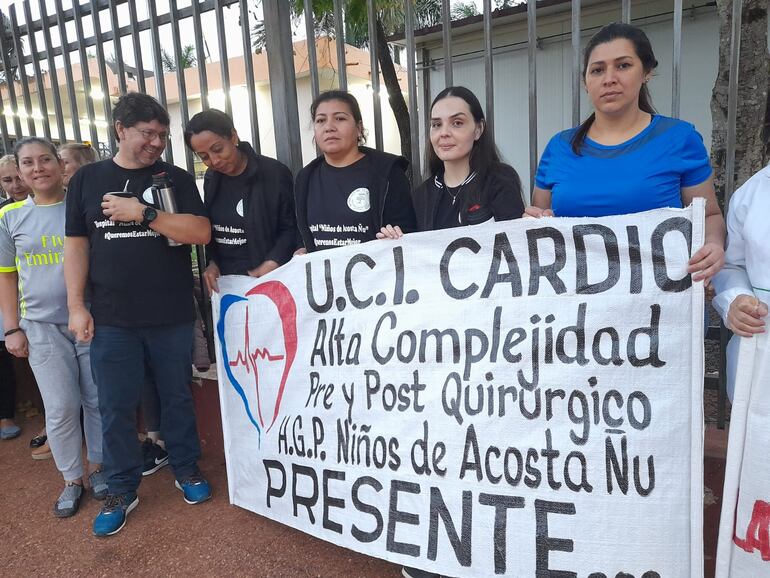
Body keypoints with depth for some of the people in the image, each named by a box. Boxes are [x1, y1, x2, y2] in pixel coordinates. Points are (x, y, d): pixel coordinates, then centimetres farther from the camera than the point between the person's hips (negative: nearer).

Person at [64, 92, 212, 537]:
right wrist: (77, 306, 1)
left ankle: (186, 468, 33)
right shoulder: (87, 179, 6)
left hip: (173, 316, -1)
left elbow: (201, 233, -12)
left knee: (177, 397, 13)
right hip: (111, 319, 1)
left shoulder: (176, 178, 1)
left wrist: (143, 213, -19)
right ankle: (122, 490, 26)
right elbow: (77, 245, 6)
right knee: (116, 408, 9)